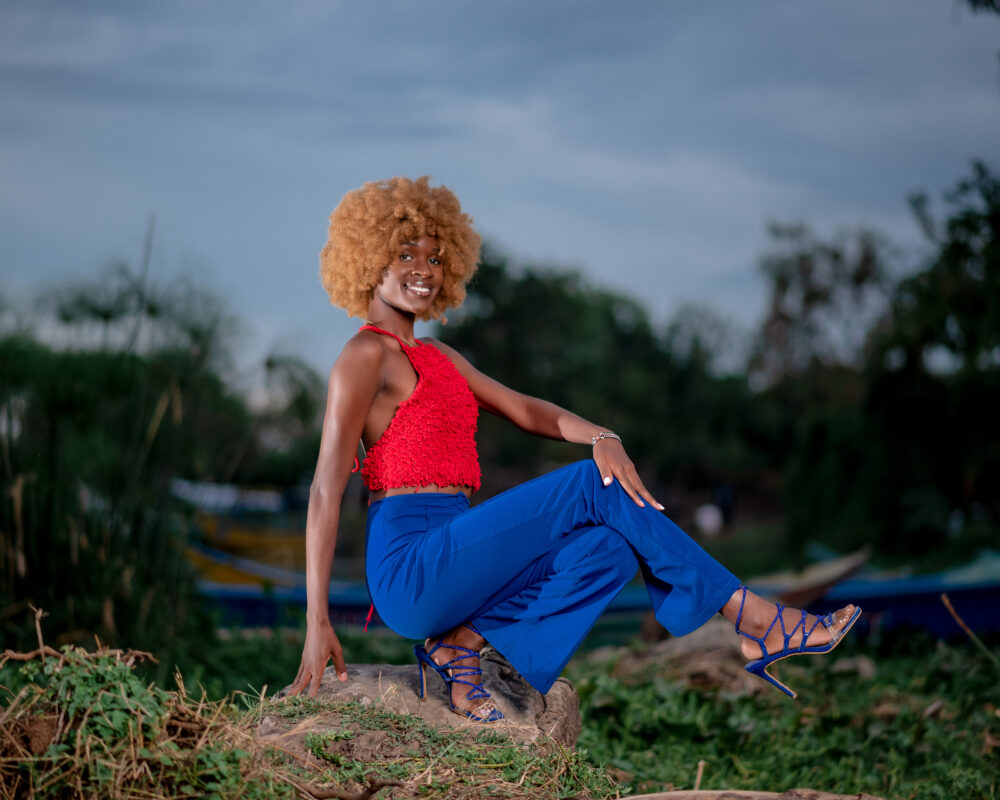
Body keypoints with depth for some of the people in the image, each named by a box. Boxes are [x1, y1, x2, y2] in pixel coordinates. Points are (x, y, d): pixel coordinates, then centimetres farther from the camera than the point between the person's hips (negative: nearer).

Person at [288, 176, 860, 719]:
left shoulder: (437, 358, 21)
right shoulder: (367, 355, -6)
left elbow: (526, 410, 14)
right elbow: (327, 490, -12)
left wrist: (600, 437, -9)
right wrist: (318, 622, -18)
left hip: (445, 563, 8)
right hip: (410, 568, -8)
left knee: (611, 549, -13)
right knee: (595, 487, -13)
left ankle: (462, 643, -7)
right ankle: (753, 619, -11)